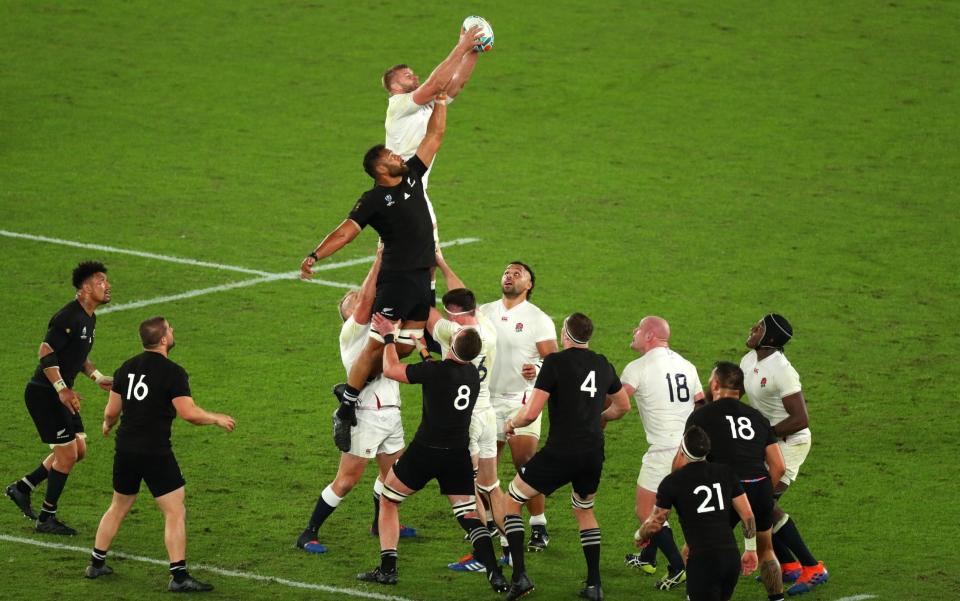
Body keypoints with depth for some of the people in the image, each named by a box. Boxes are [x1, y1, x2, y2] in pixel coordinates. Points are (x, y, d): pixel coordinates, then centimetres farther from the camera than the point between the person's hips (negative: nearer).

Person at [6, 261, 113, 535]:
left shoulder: (89, 319, 11)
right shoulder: (69, 317, -20)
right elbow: (46, 352, -24)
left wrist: (98, 378, 11)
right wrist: (62, 390, -30)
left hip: (60, 394, 10)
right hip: (44, 394, -10)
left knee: (78, 451, 12)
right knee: (67, 453, -6)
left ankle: (22, 487, 23)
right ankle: (46, 518, 6)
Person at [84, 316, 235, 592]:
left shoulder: (126, 368, 6)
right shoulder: (173, 372, -12)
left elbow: (112, 411, 11)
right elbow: (189, 413, -17)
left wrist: (108, 425, 33)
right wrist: (217, 419, 0)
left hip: (125, 450, 7)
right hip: (156, 453, -7)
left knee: (118, 508, 23)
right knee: (175, 513, -2)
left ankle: (96, 564, 31)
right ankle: (179, 576, -7)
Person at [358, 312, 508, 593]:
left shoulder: (436, 370, -18)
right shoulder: (473, 374, 2)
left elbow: (390, 369, -6)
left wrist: (389, 337, 7)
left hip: (425, 451, -5)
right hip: (458, 454, 5)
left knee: (388, 501, 14)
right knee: (470, 515, 5)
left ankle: (387, 569, 12)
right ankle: (495, 575, -12)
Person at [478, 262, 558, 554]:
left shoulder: (537, 319, -5)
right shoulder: (485, 312, 9)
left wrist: (538, 369, -30)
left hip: (522, 399, -5)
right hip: (488, 398, 5)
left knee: (526, 466, -10)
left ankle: (539, 527, -3)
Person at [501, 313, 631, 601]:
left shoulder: (555, 362, -10)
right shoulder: (603, 364, 8)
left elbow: (531, 412, -14)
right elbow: (623, 406, 23)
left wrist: (511, 423, 6)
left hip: (560, 453, -5)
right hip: (594, 453, 5)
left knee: (513, 501, 11)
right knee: (585, 511, 28)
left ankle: (519, 575, 0)